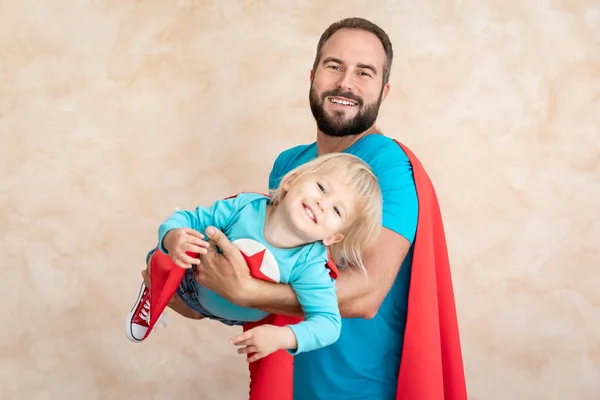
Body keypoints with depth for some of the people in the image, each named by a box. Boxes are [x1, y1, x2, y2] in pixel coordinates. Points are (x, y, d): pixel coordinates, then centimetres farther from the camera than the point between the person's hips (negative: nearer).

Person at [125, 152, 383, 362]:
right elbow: (188, 220, -25)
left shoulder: (309, 265, -38)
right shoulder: (245, 207, -36)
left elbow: (328, 323, -40)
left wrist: (281, 337, -56)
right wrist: (172, 236, -49)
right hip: (195, 289, 0)